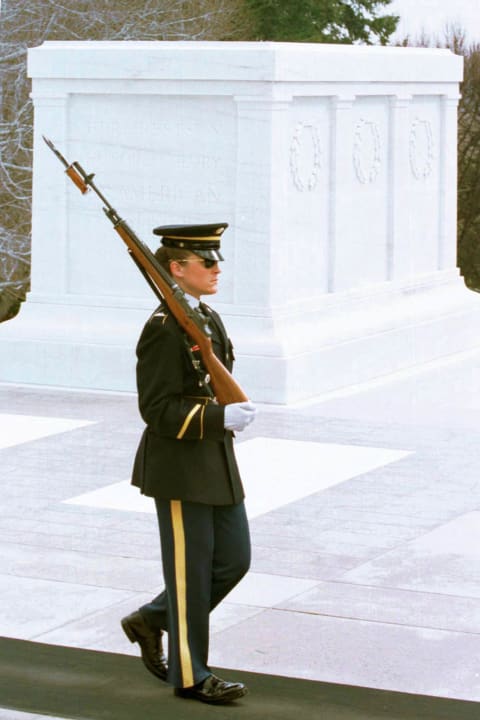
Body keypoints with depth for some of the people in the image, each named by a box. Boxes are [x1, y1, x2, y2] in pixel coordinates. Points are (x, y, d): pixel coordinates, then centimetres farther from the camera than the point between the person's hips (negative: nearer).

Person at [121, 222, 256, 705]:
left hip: (217, 464, 9)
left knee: (233, 560, 11)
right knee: (191, 572, 0)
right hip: (180, 469, -9)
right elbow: (158, 409, -21)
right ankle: (190, 676, 12)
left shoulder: (208, 318, 11)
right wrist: (222, 417, -26)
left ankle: (151, 620, 27)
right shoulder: (164, 329, -17)